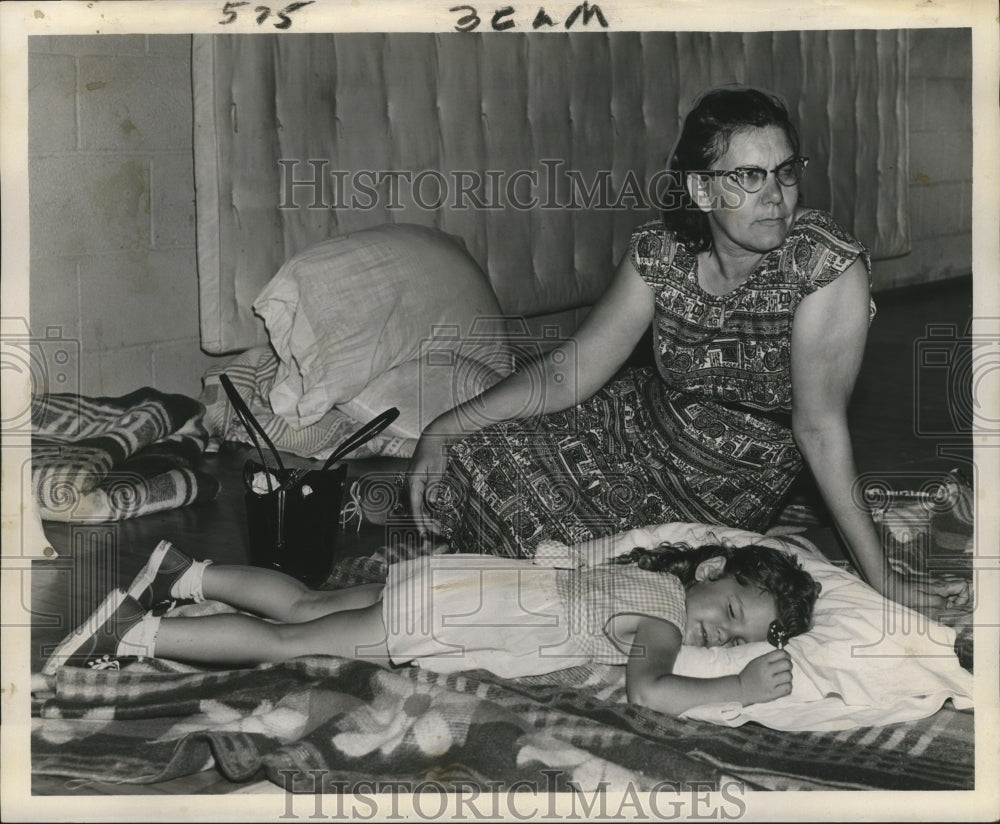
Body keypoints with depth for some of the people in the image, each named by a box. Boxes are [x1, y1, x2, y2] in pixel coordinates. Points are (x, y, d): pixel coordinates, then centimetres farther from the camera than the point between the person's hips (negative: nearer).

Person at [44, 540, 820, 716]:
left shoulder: (656, 570, 7)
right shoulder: (665, 609, -19)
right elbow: (647, 690, -37)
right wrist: (741, 689, -28)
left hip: (451, 582, 8)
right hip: (441, 615, -8)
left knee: (305, 607, 20)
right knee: (289, 642, -6)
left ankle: (183, 572, 27)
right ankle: (134, 632, -3)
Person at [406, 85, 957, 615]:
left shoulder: (828, 268, -27)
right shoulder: (660, 250, -13)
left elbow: (819, 425, -23)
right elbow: (571, 369, -8)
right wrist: (444, 429, -14)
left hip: (727, 490, -4)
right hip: (639, 420, 4)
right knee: (457, 461, -4)